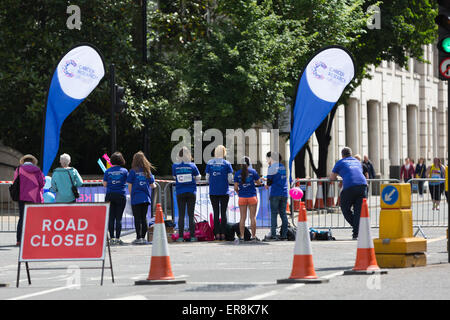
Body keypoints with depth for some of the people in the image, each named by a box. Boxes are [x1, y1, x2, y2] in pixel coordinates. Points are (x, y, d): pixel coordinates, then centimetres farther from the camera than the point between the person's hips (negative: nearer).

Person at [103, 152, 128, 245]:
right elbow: (127, 182, 7)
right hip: (121, 195, -1)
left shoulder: (108, 171, 1)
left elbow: (105, 184, 3)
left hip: (110, 195, 1)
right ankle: (118, 238, -2)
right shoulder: (124, 171, -1)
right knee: (119, 218, 1)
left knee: (111, 217, 3)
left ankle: (112, 238, 0)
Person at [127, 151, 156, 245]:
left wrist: (131, 196, 7)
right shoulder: (147, 171, 5)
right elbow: (152, 185, 9)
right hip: (146, 198, 3)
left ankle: (139, 238, -4)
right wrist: (155, 186, 32)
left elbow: (130, 186, -5)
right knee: (144, 217, 10)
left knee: (137, 218, -1)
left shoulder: (133, 171, -5)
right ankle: (143, 237, 10)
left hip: (136, 198, -3)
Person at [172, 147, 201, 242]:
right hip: (191, 192, 0)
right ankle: (192, 236, 1)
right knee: (191, 215, 3)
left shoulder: (175, 166, -3)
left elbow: (174, 177, 10)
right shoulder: (192, 166, -5)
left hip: (180, 192, 0)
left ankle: (181, 236, 0)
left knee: (181, 215, 4)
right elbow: (198, 178, 3)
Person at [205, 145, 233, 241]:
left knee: (216, 213, 5)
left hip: (213, 192, 1)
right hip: (224, 191, -1)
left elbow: (207, 178, 3)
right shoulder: (227, 164, -3)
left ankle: (217, 234, 0)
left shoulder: (209, 163, 2)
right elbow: (230, 179, -5)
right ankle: (223, 234, 1)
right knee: (223, 213, 4)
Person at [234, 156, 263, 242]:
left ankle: (241, 236, 1)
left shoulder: (237, 173, 1)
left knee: (242, 217, 5)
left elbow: (236, 187, 0)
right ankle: (253, 236, 1)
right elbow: (259, 183, 6)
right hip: (252, 196, -1)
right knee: (253, 217, 3)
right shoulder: (253, 171, -2)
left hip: (242, 197, 1)